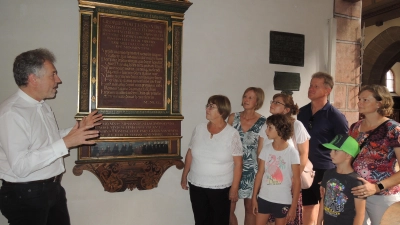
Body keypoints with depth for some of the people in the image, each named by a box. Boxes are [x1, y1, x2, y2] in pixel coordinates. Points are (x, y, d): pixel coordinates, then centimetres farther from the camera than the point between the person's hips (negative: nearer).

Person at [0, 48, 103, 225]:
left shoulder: (42, 105, 8)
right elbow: (20, 166, -29)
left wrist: (79, 128, 6)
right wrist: (65, 143, -31)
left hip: (53, 188, 9)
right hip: (25, 194, -8)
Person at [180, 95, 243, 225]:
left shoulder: (232, 133, -12)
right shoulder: (199, 129, -2)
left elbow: (238, 163, -10)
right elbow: (190, 154, 7)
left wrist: (234, 188, -9)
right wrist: (184, 176, 10)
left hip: (221, 188, -3)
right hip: (196, 186, 3)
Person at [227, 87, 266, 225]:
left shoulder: (263, 122, -6)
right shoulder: (233, 118, 0)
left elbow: (261, 150, -2)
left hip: (251, 170, -1)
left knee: (250, 208, 13)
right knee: (229, 208, 3)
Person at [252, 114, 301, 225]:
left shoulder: (292, 152, -13)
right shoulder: (266, 149, -3)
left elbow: (296, 181, -9)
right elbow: (260, 174, 2)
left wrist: (293, 206, -8)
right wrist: (254, 197, 3)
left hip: (283, 201, -3)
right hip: (264, 198, 3)